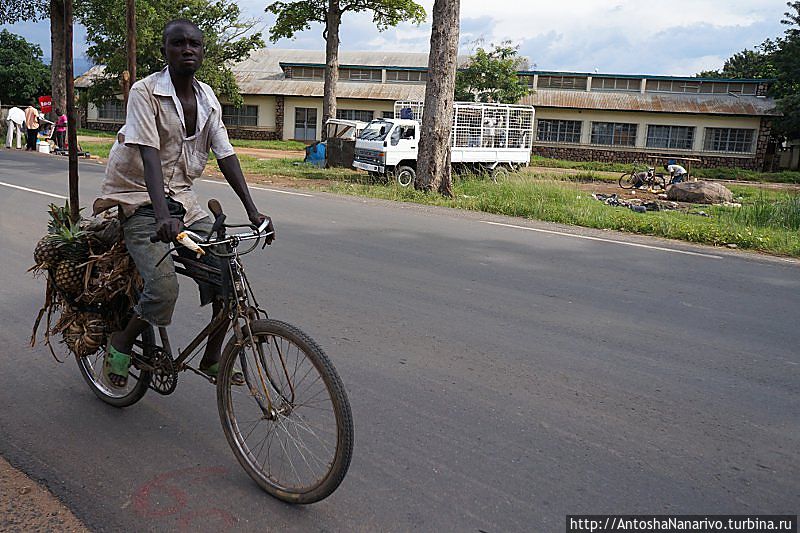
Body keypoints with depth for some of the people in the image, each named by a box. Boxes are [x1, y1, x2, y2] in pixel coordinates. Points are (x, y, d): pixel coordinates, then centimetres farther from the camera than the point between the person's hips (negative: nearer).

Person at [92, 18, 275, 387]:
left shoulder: (207, 98, 4)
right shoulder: (145, 92, -13)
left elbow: (226, 156, 1)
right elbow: (149, 157, -25)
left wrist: (253, 212, -8)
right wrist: (163, 216, -38)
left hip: (182, 198, 6)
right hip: (139, 199, -6)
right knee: (164, 289, -23)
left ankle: (212, 359, 13)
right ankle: (120, 343, 7)